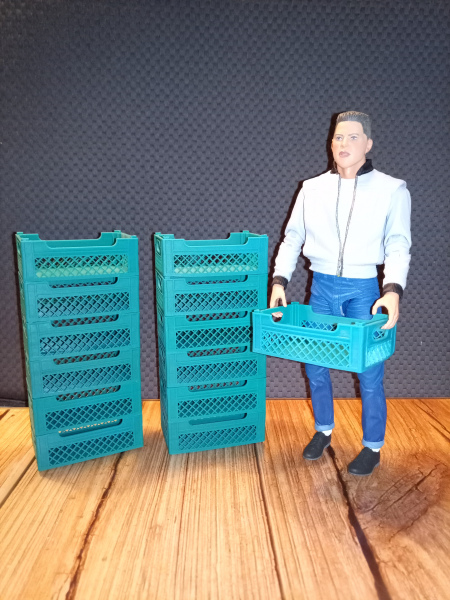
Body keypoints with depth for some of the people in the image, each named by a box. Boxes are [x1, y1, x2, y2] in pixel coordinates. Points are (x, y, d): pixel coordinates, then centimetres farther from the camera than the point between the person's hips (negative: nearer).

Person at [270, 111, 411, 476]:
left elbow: (398, 245, -9)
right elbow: (293, 238, 6)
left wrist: (393, 290, -25)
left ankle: (373, 448, 26)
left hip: (364, 291, -3)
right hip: (321, 287, 3)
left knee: (369, 375, 3)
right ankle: (324, 431, 36)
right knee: (315, 367, 12)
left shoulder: (391, 190, -1)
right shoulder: (312, 188, 6)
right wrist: (280, 281, -6)